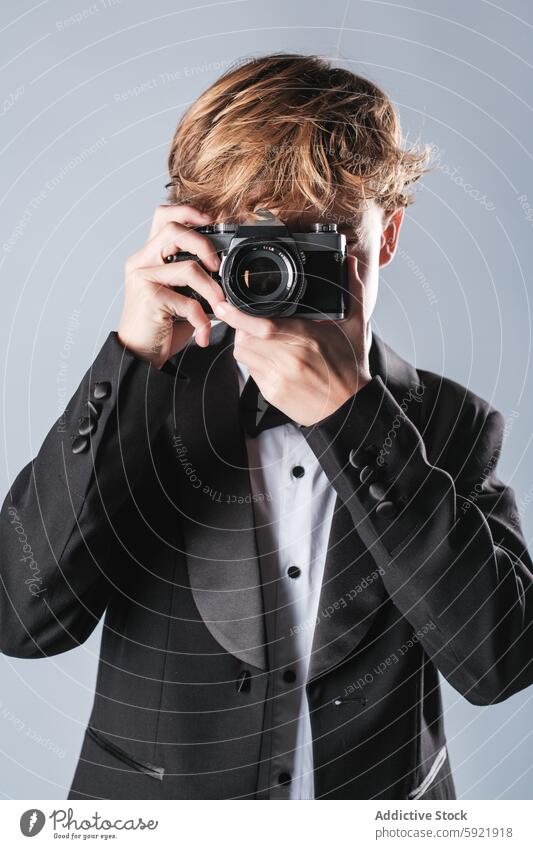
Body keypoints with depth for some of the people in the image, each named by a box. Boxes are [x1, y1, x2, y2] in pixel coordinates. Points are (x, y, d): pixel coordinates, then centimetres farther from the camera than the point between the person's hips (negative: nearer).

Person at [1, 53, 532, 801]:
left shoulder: (452, 425, -5)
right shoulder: (141, 401, -5)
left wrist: (349, 414, -22)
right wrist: (132, 360, -20)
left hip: (384, 797, 0)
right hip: (154, 794, 1)